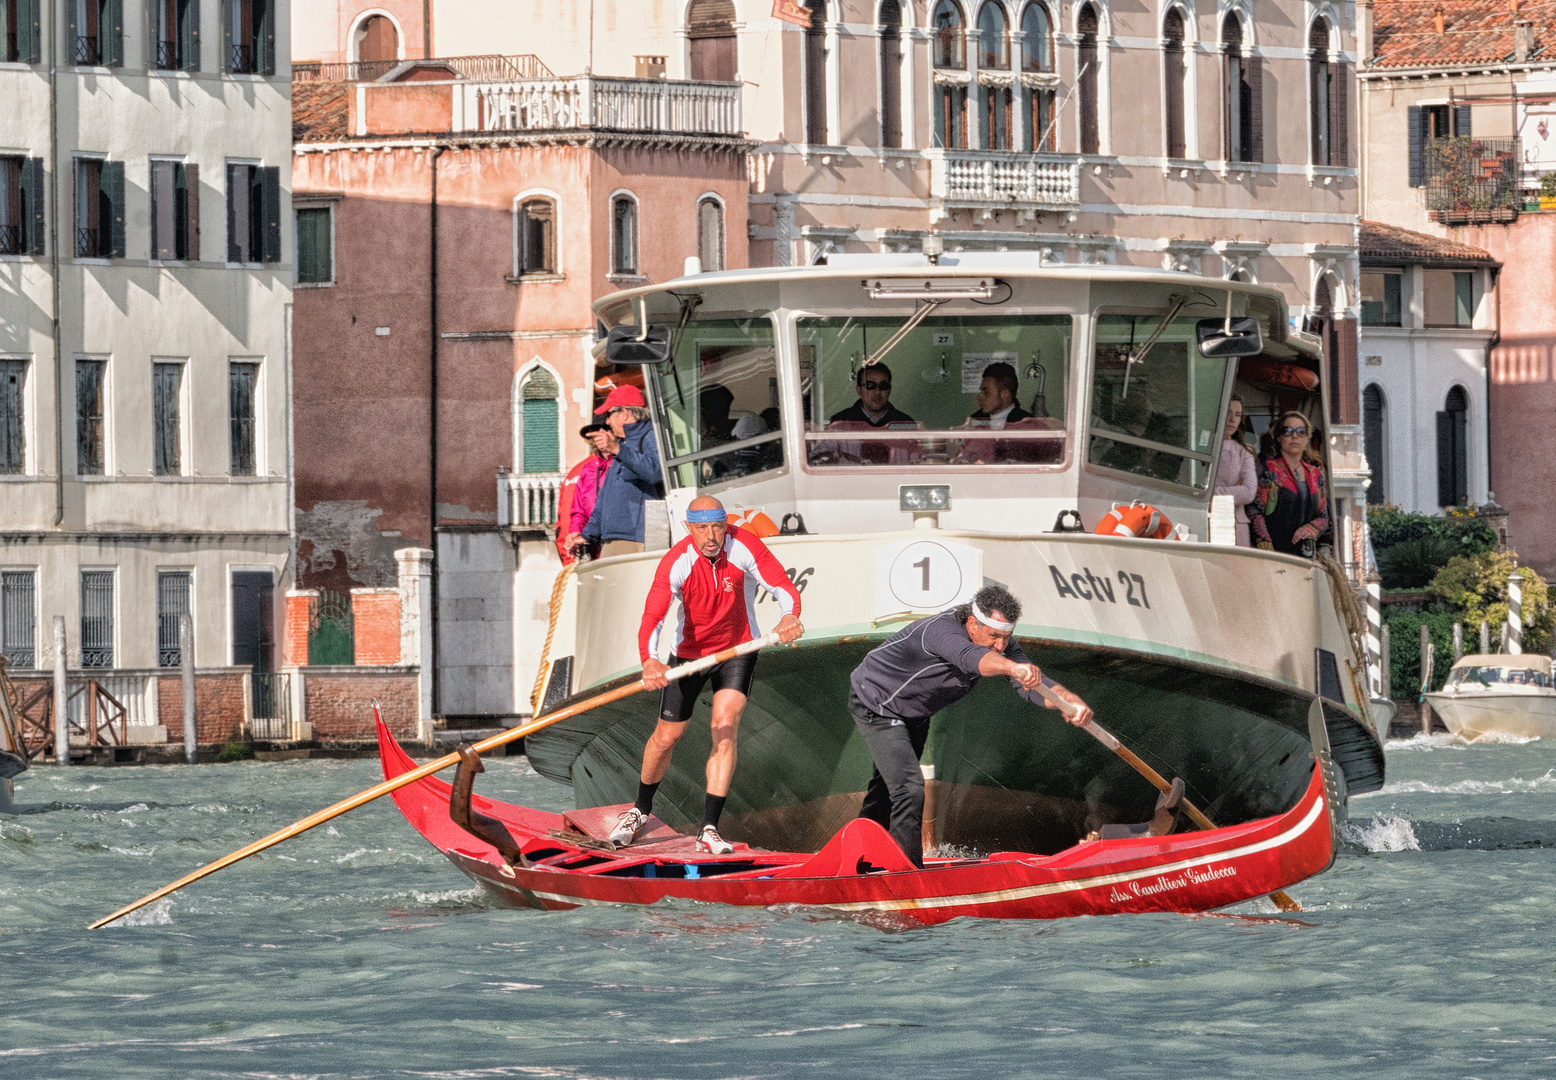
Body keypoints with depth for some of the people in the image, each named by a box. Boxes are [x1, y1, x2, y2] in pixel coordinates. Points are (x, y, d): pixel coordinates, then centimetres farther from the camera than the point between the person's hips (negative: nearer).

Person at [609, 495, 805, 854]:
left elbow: (782, 585, -28)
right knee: (667, 737, 7)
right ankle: (641, 809, 35)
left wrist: (790, 616, -52)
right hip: (689, 652, 0)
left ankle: (709, 829, -15)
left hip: (737, 649, 0)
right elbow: (652, 617, -35)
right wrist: (649, 660, -55)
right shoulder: (676, 562, -25)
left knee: (725, 727, -18)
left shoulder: (744, 546, -23)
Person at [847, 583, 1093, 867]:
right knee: (910, 789, -21)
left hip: (914, 715, 9)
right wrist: (1013, 667, -84)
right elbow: (970, 657, -63)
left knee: (887, 786, 25)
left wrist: (1070, 701, -50)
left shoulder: (1001, 644, -16)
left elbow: (1032, 685, -29)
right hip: (876, 705, -9)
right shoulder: (940, 631, -40)